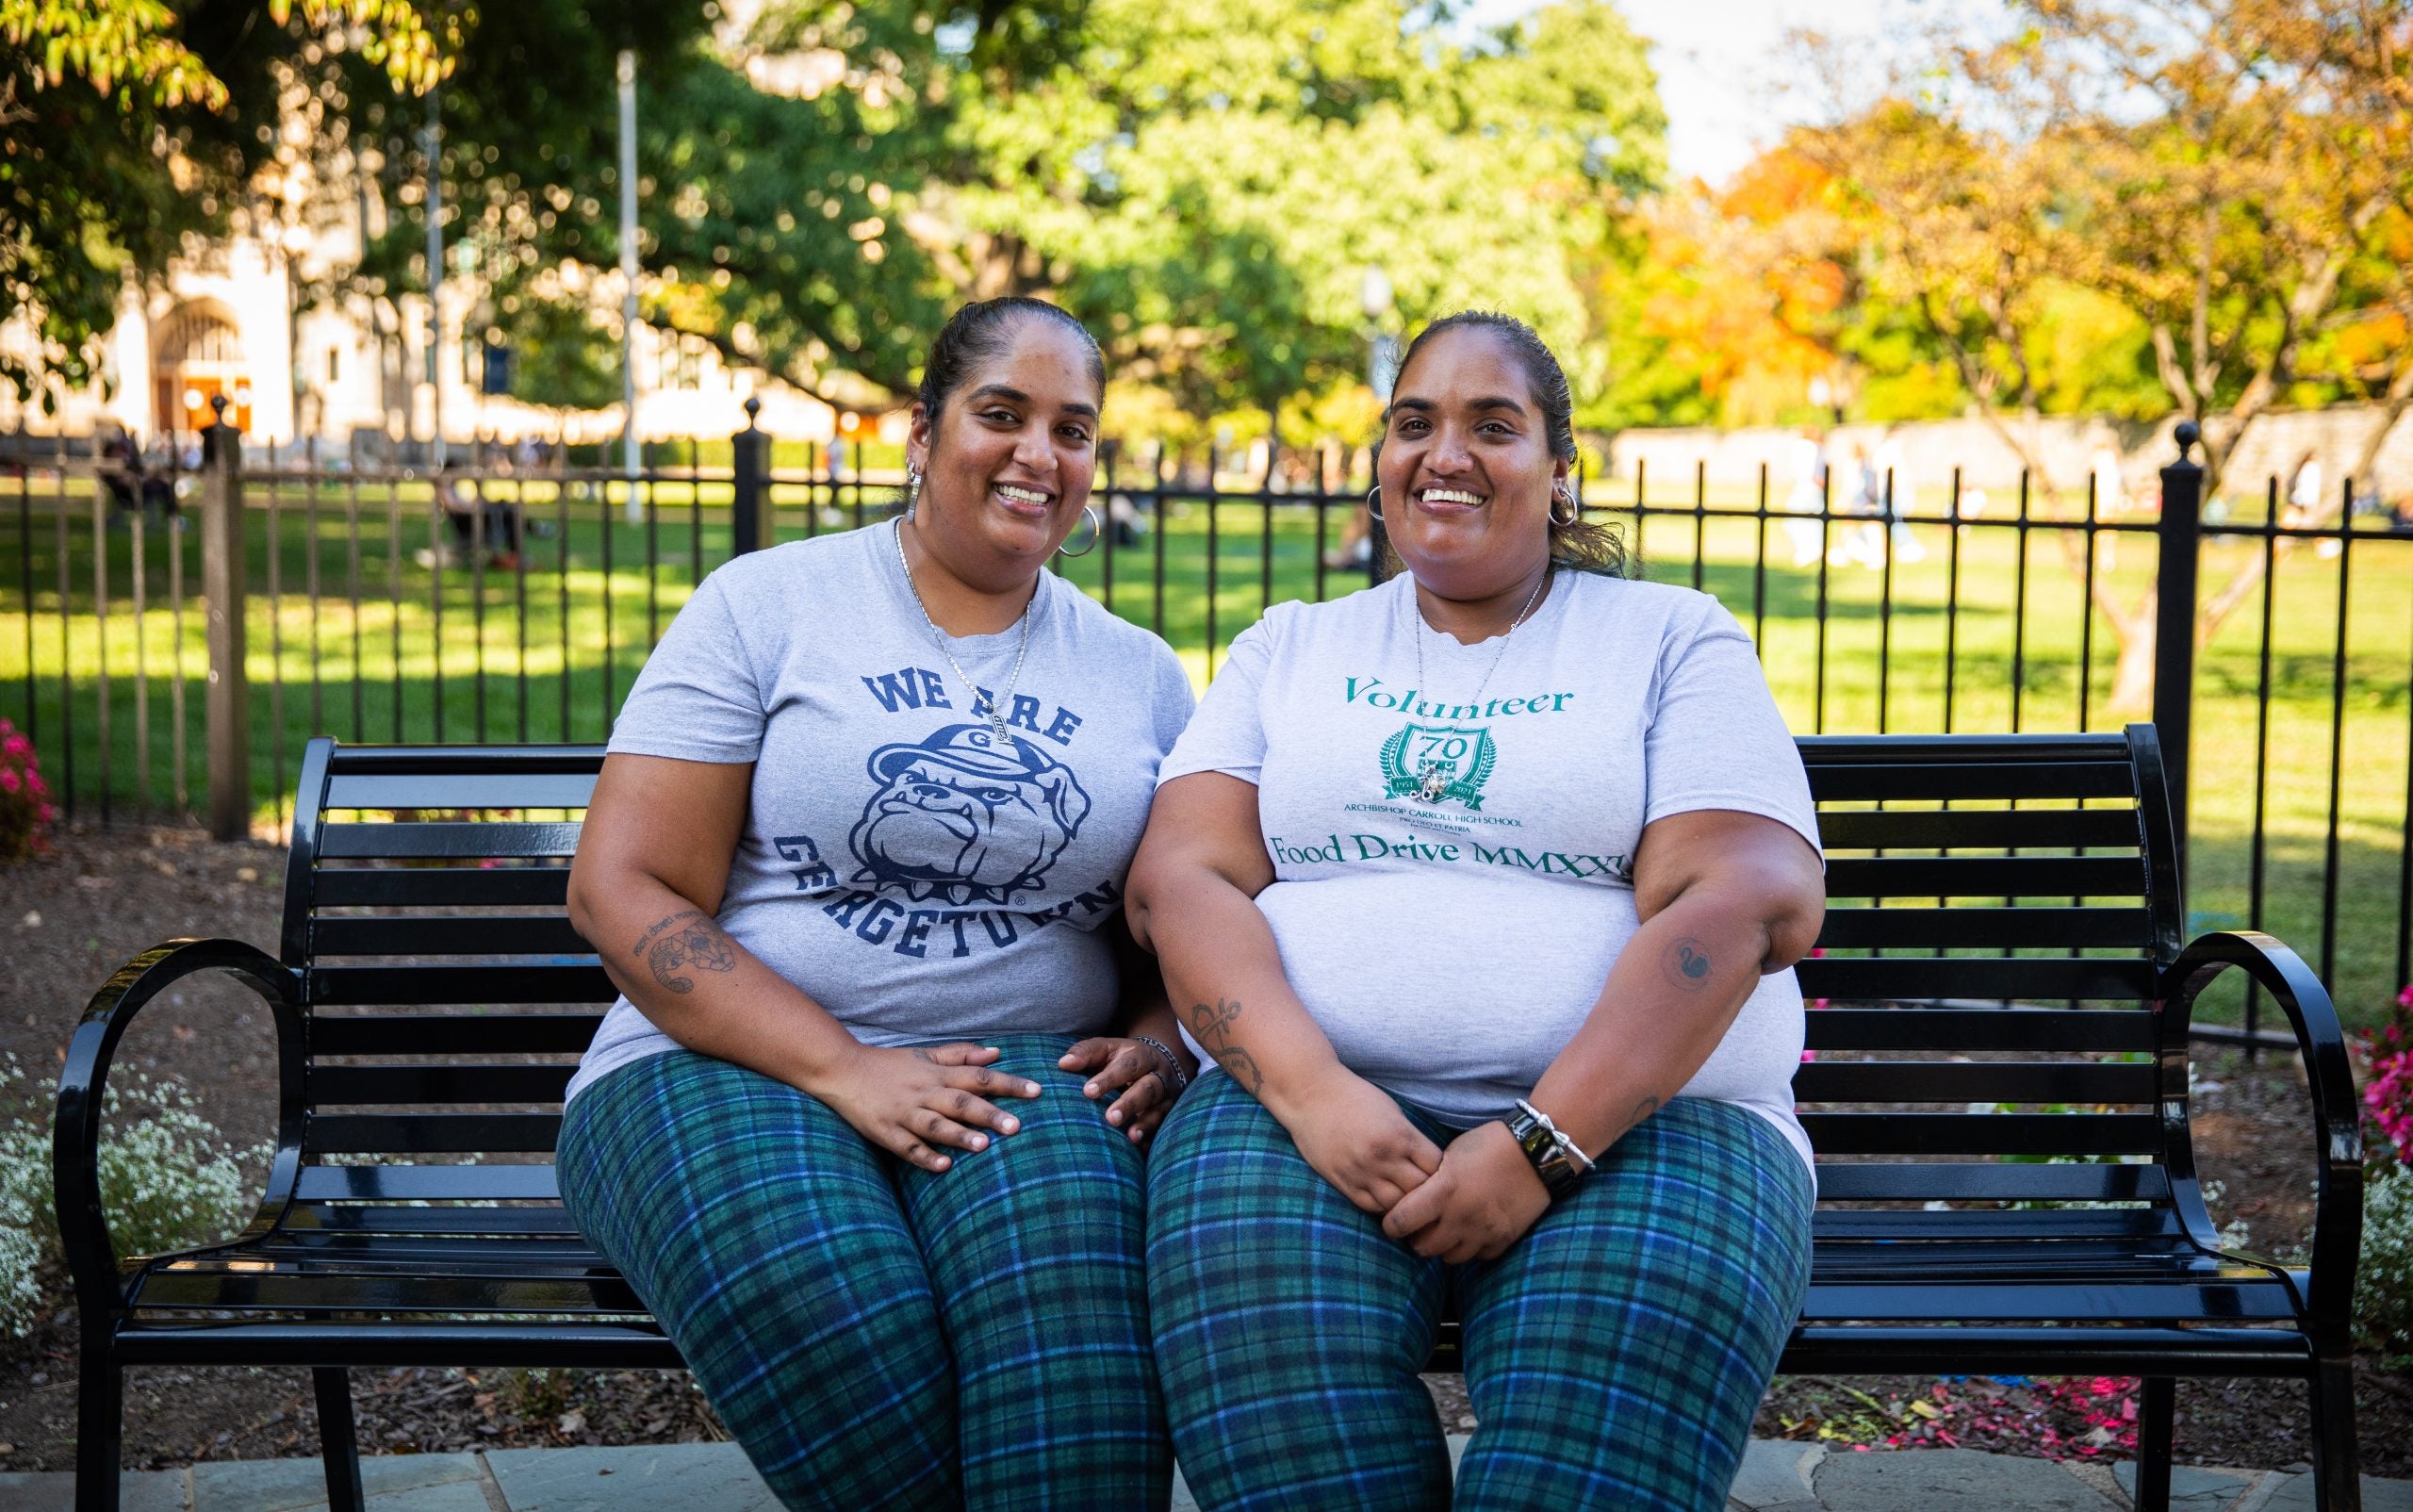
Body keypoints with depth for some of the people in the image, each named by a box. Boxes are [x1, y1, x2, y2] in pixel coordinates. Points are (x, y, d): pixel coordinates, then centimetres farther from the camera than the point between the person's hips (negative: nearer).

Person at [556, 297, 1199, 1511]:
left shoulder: (1143, 678, 15)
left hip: (1021, 1076, 2)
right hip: (724, 1064, -1)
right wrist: (842, 1069, -16)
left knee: (1058, 1270, -36)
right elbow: (624, 891, -3)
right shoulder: (767, 605, 4)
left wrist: (1155, 1046, -7)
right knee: (828, 1307, -36)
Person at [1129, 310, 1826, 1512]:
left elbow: (1749, 903, -4)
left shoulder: (1674, 639, 12)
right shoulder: (1289, 648, 21)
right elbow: (1179, 880, 6)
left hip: (1638, 1115, -1)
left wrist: (1544, 1146, -17)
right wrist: (1308, 1089, -15)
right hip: (1311, 1101, 2)